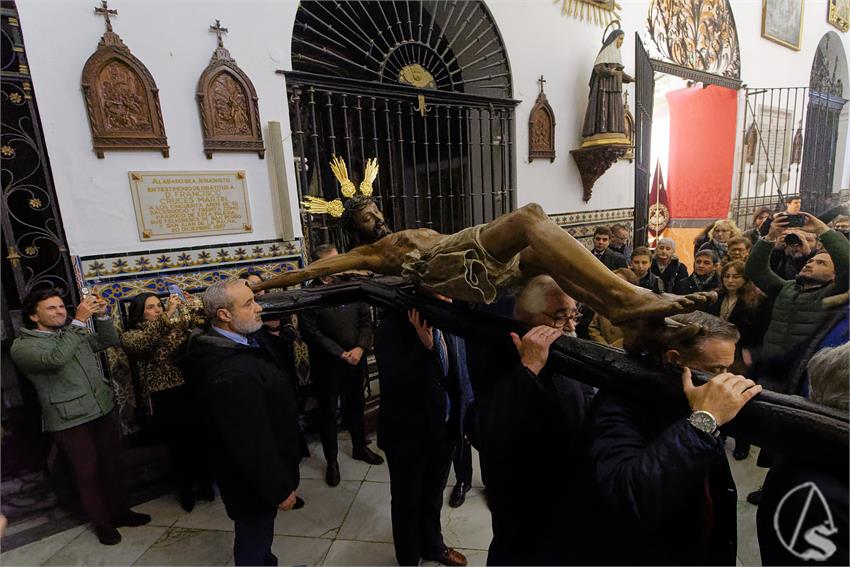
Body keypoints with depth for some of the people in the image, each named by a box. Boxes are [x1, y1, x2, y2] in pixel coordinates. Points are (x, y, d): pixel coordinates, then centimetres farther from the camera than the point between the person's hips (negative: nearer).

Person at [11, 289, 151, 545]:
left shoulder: (75, 332, 11)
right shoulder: (22, 346, -9)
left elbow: (109, 341, 9)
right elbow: (55, 359, -28)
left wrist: (101, 315, -7)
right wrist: (79, 320, -32)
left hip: (104, 410, 5)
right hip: (70, 421, -5)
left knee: (113, 466, 16)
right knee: (88, 473, 9)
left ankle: (120, 511, 33)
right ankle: (102, 523, 28)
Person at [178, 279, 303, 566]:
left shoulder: (242, 340, -7)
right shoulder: (230, 375, -37)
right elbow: (251, 443, -30)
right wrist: (280, 488, -20)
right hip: (252, 480, -9)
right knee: (253, 542, 18)